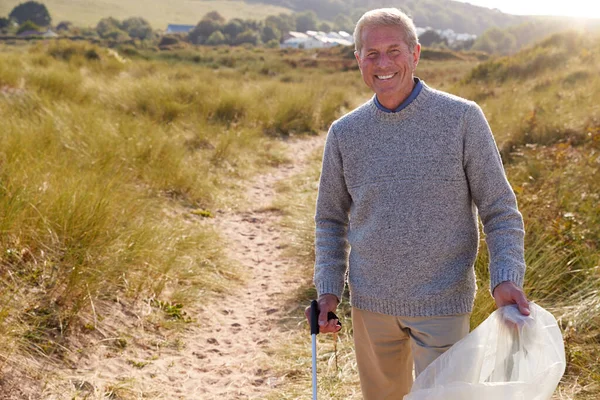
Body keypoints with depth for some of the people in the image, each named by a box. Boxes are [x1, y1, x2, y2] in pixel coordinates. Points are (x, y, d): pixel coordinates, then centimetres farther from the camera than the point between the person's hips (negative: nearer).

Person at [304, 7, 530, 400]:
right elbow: (331, 217, 11)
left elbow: (500, 210, -5)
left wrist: (506, 277, -20)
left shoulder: (463, 118, -8)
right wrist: (329, 289, 1)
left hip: (442, 303, -3)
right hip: (371, 302, 3)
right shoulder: (345, 133, 0)